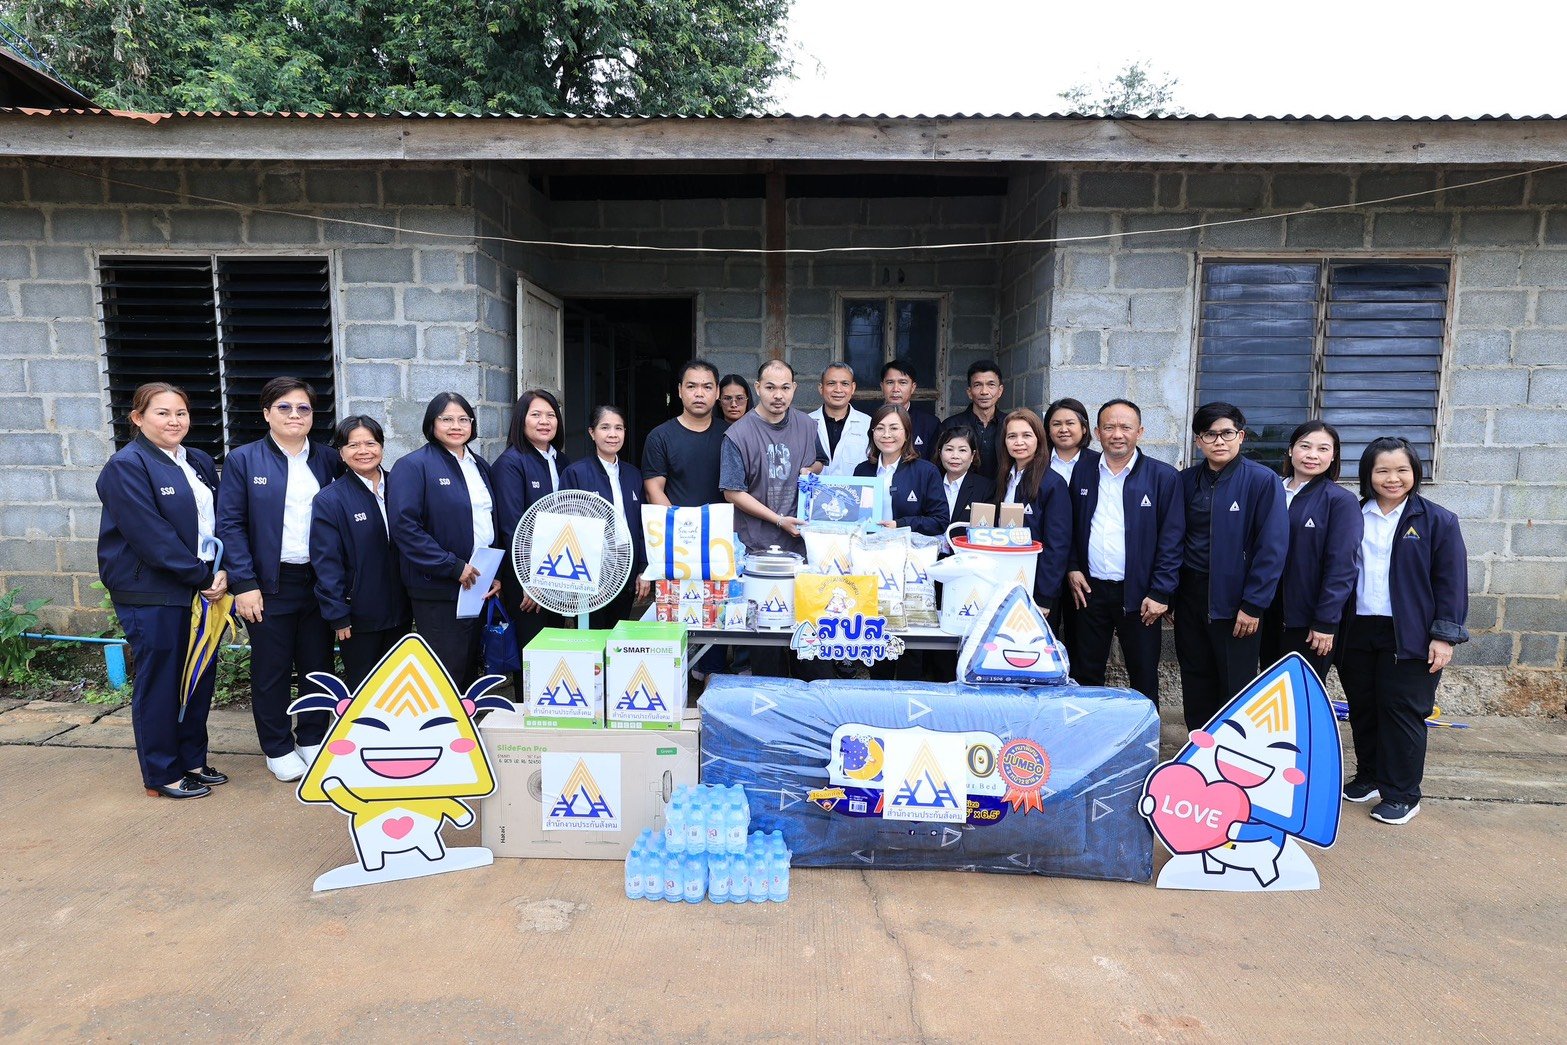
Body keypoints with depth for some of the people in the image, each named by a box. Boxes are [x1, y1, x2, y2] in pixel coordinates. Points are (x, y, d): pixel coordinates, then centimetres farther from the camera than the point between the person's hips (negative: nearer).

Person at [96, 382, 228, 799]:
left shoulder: (200, 463, 11)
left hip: (202, 590, 7)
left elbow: (218, 522, 9)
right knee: (159, 683, 4)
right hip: (152, 595, -7)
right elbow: (151, 535, -18)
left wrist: (222, 571, -6)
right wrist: (201, 577, -15)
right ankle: (162, 774, 17)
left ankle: (192, 760, 27)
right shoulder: (126, 466, -11)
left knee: (200, 678, 12)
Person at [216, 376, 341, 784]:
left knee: (318, 665, 11)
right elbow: (229, 525, -5)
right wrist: (244, 584, -11)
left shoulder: (329, 460, 6)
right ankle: (278, 749, 22)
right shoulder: (243, 460, -1)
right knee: (271, 669, 7)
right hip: (269, 583, -2)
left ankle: (313, 739, 27)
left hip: (319, 581, 3)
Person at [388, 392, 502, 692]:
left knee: (470, 671, 15)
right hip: (439, 591, -7)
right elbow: (404, 526, -18)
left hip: (479, 585, 7)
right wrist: (453, 567, -20)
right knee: (446, 678, -2)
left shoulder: (480, 466, 14)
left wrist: (496, 574, 6)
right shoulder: (413, 466, -8)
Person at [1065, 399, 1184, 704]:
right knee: (1084, 676, 11)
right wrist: (1072, 568, 2)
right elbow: (1069, 527, 13)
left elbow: (1172, 540, -5)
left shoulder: (1164, 477, -3)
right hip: (1088, 589, 3)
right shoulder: (1083, 472, 6)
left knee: (1144, 678, 8)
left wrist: (1160, 593, -10)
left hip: (1138, 594, -2)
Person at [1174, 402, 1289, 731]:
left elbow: (1272, 548, -12)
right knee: (1195, 684, 13)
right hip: (1190, 596, 4)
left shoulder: (1263, 481, -8)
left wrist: (1252, 605, -14)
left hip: (1235, 601, -4)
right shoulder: (1186, 481, 5)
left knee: (1236, 688, 5)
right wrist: (1169, 594, 5)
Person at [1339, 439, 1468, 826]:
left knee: (1402, 712, 0)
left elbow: (1451, 582, -4)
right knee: (1362, 710, 12)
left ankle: (1402, 794, 11)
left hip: (1409, 636, -3)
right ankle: (1369, 777, 28)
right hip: (1358, 632, 4)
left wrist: (1444, 635, -10)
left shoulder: (1437, 520, -2)